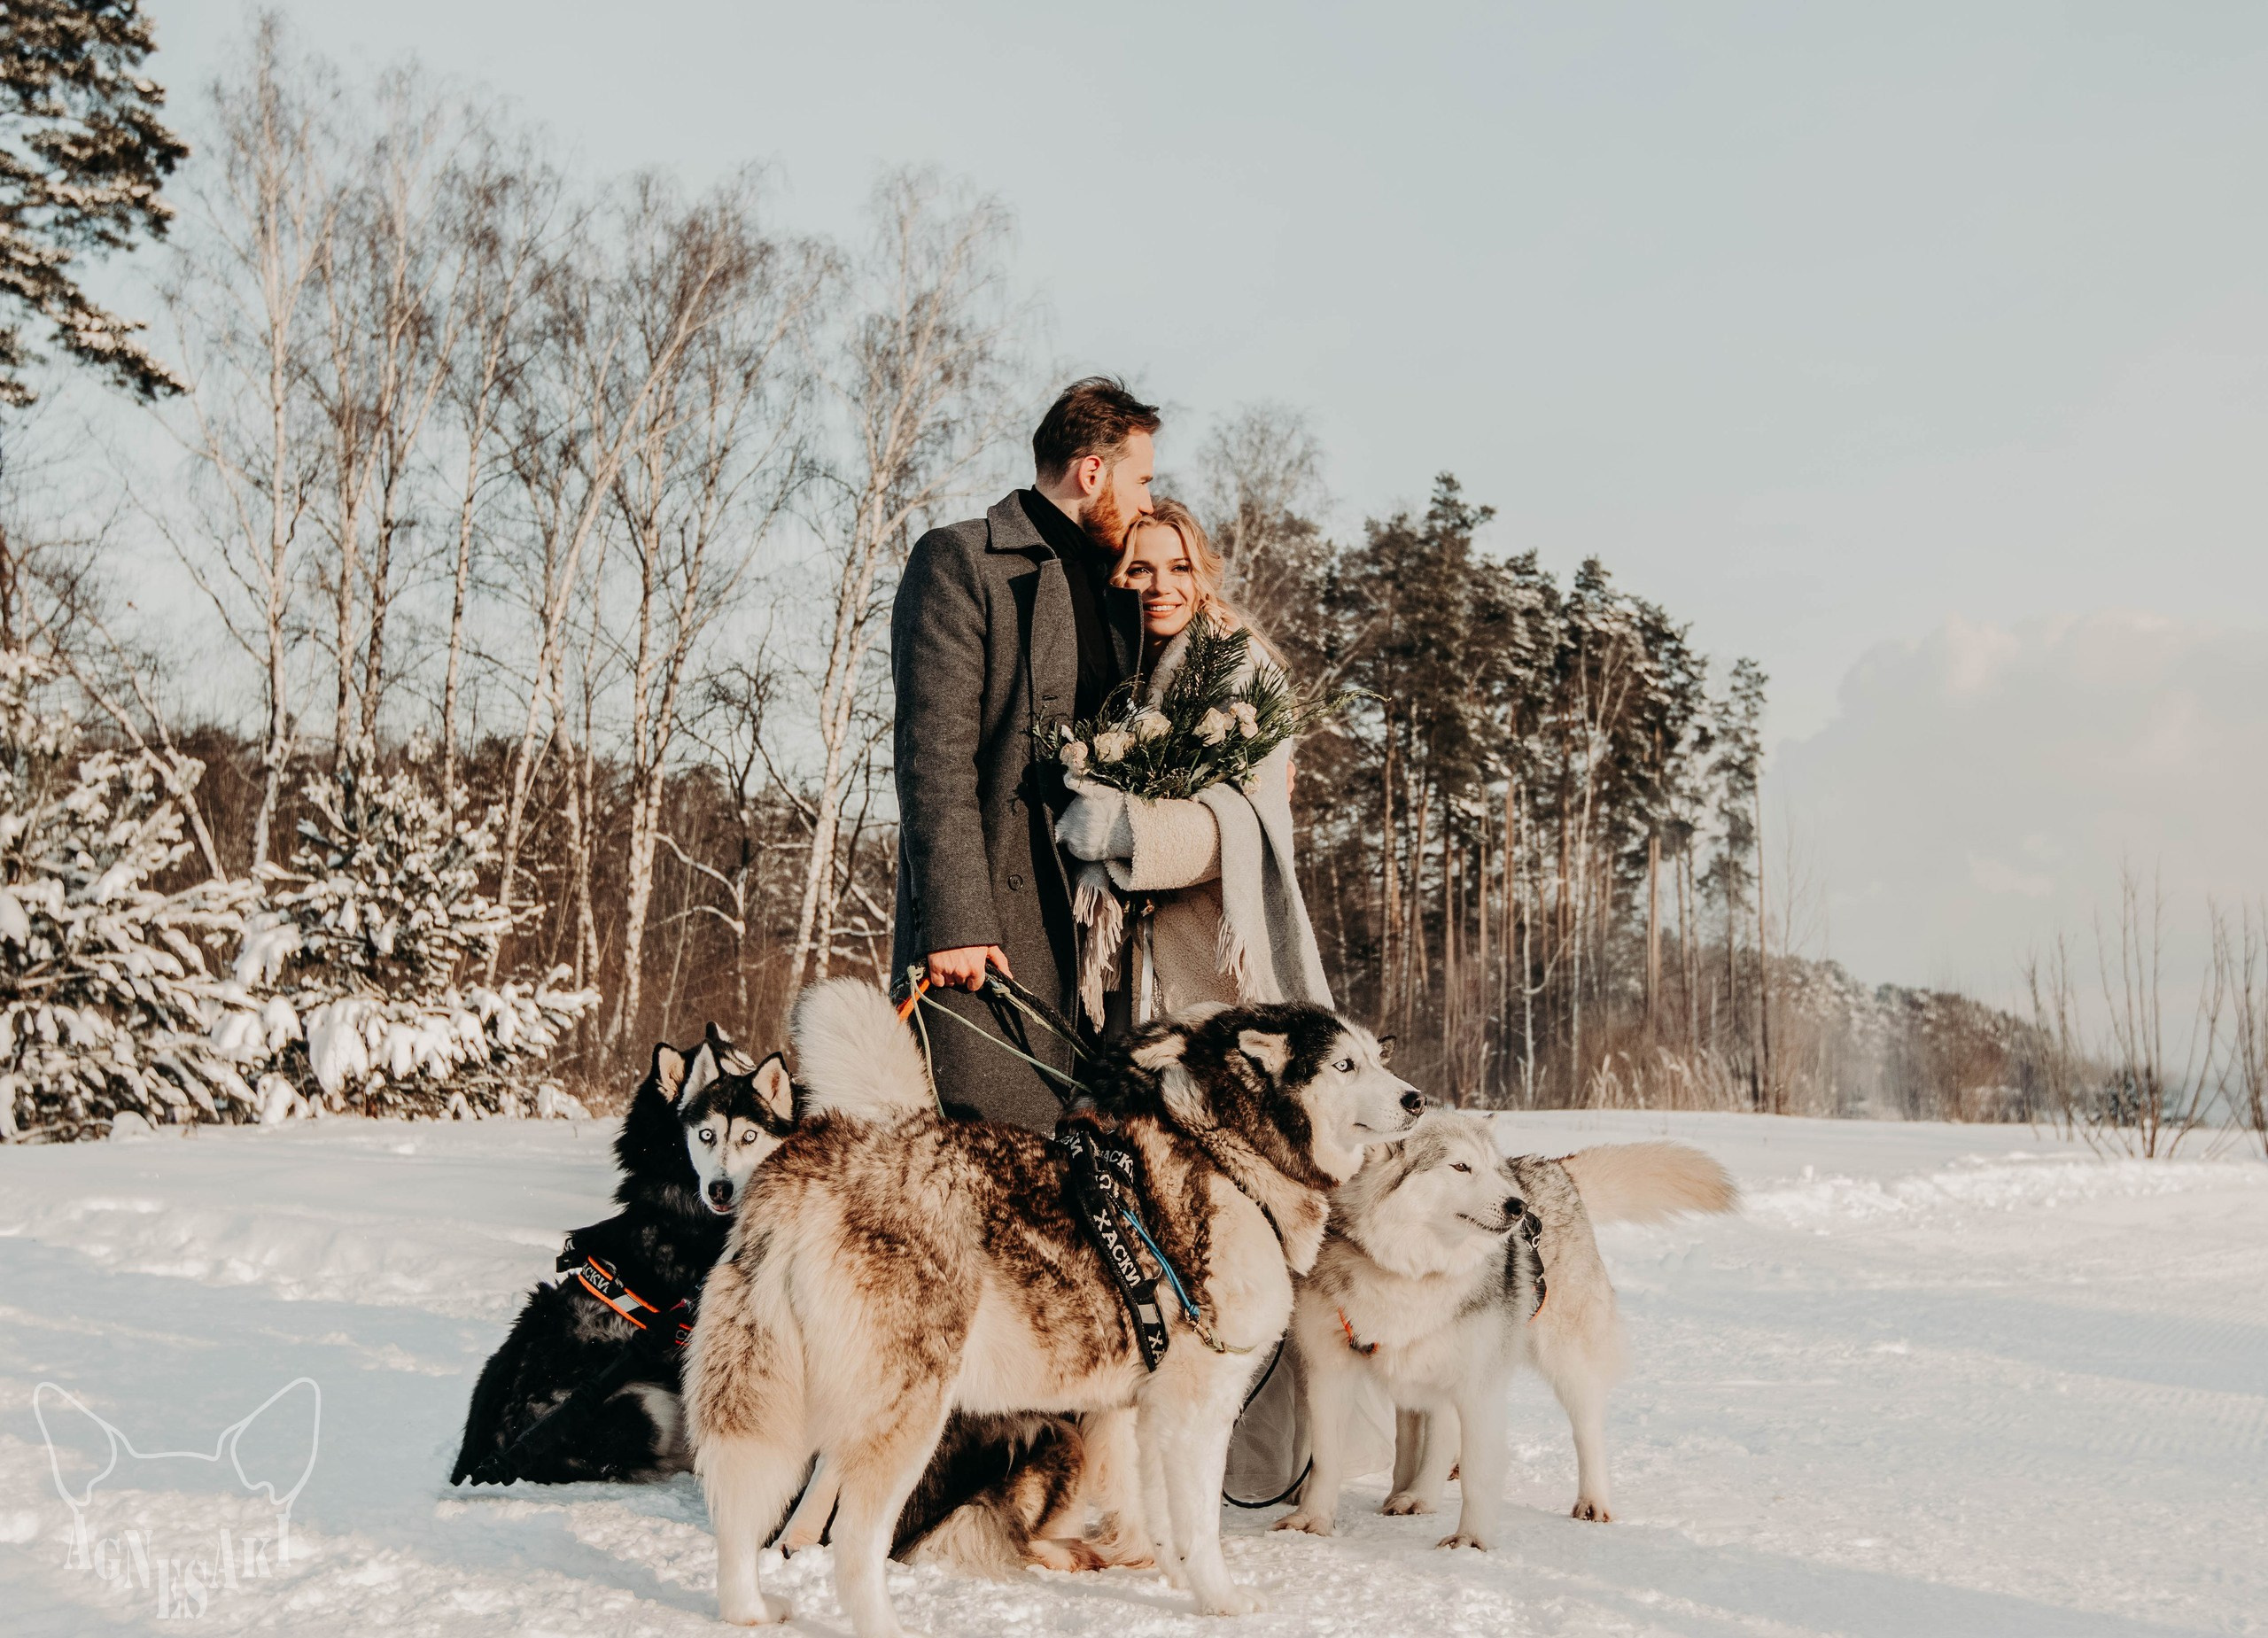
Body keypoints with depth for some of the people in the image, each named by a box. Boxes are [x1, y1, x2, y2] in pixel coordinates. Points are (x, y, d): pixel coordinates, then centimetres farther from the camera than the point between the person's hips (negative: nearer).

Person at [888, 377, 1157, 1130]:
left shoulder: (1110, 583, 22)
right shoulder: (961, 560, -2)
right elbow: (933, 751, -11)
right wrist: (953, 919, -19)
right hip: (990, 910, -7)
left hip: (1086, 918, 7)